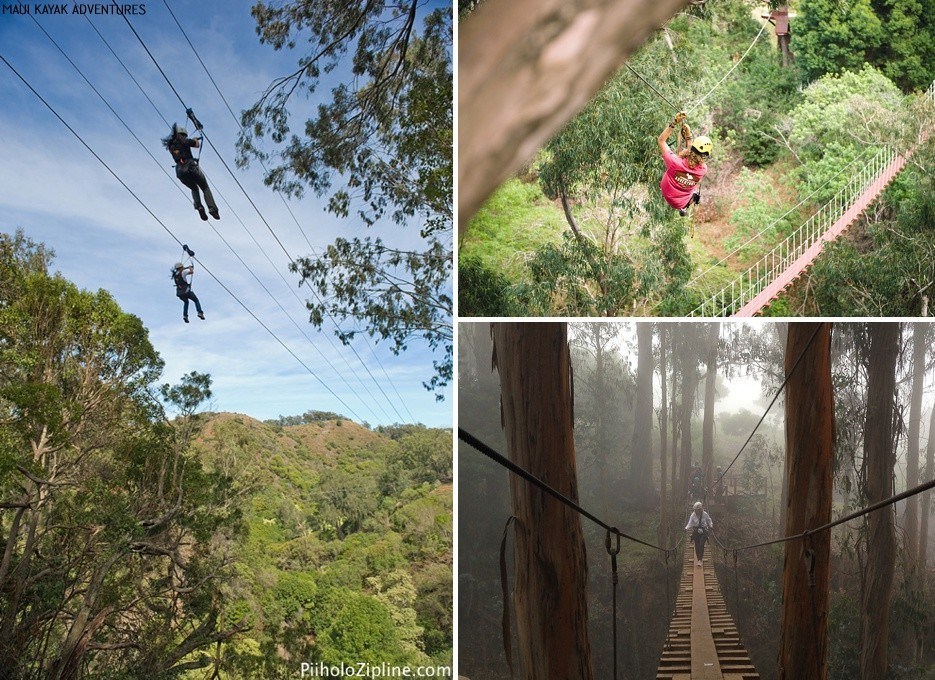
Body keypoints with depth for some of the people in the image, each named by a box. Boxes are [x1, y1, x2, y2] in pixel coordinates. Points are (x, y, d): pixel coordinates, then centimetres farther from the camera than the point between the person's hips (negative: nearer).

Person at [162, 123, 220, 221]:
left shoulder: (171, 145, 15)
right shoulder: (184, 141, 2)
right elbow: (197, 145, 14)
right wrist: (195, 140, 38)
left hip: (180, 171, 4)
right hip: (191, 167, -4)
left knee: (194, 189, 29)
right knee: (205, 188, 11)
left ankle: (198, 206, 1)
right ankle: (212, 209, -10)